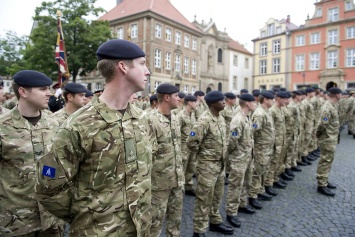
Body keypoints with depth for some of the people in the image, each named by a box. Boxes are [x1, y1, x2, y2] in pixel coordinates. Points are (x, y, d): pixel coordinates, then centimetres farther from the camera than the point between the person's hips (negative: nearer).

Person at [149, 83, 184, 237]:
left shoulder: (175, 118, 9)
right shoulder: (150, 120, -19)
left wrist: (181, 171, 17)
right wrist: (148, 179, -14)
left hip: (178, 179, 8)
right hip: (160, 180, -7)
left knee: (176, 216, 21)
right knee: (156, 219, 9)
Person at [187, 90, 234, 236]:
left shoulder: (221, 118, 6)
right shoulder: (204, 120, -22)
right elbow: (192, 142, -23)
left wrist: (222, 157, 13)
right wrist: (202, 154, -7)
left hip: (220, 164, 8)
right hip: (207, 165, -8)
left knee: (217, 195, 21)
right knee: (204, 198, 4)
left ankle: (215, 222, 40)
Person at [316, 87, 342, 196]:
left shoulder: (332, 105, 10)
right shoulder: (328, 107, -22)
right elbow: (322, 124, -26)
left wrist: (334, 136, 13)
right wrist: (318, 135, -11)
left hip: (332, 138, 10)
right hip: (328, 139, -10)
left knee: (328, 160, 17)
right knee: (325, 161, -4)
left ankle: (324, 181, 28)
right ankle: (321, 185, 4)